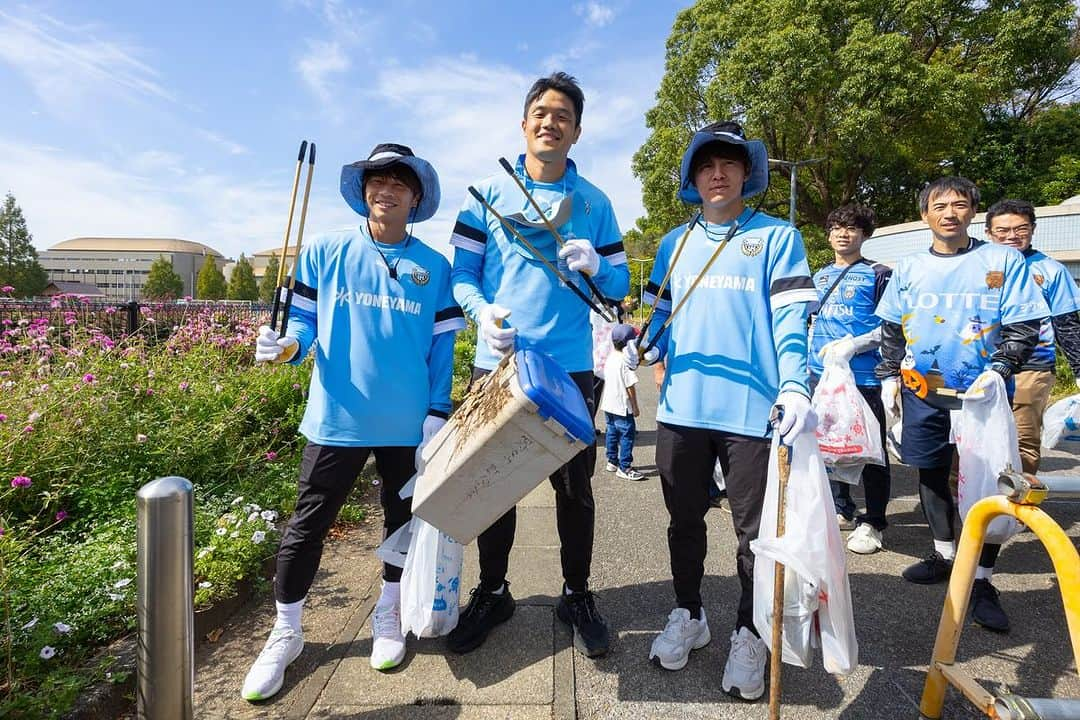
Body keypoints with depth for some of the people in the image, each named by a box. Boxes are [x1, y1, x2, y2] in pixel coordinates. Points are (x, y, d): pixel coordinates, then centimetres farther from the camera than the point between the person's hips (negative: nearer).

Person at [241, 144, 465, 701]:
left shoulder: (434, 268, 3)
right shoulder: (324, 253, 2)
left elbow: (441, 349, 2)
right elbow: (304, 321, 3)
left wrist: (438, 414, -5)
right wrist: (285, 345, -20)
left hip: (407, 425, 1)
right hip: (336, 419, 0)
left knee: (403, 522, 15)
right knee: (307, 526, 8)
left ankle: (387, 619, 38)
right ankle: (285, 635, 30)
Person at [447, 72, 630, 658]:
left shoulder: (594, 202, 9)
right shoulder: (489, 192, 6)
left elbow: (619, 283, 8)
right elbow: (461, 272, 4)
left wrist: (595, 265, -13)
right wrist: (483, 310, -16)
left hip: (569, 366, 1)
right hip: (496, 362, 0)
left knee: (574, 485, 8)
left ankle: (576, 594, 29)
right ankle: (491, 592, 30)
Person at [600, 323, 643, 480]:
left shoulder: (610, 358, 6)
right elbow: (630, 387, -18)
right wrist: (635, 407, -9)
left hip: (608, 404, 9)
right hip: (622, 407, -8)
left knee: (612, 432, 18)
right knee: (627, 435, -1)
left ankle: (612, 461, 28)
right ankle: (624, 468, 2)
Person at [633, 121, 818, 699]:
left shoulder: (777, 237, 2)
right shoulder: (674, 243, 13)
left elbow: (791, 319, -7)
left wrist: (794, 386, -22)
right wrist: (641, 347, -6)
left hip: (752, 411, -3)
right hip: (681, 409, 4)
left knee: (754, 531, 9)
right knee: (685, 521, 15)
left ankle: (748, 635, 30)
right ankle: (688, 615, 36)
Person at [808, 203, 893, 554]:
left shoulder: (877, 275, 0)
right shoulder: (819, 277, 17)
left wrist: (853, 345, -17)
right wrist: (812, 352, 11)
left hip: (863, 376, -6)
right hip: (822, 375, 6)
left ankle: (872, 523, 10)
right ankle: (842, 511, 26)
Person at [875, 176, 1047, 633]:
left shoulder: (1003, 261, 0)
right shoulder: (908, 268, 9)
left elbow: (1024, 327, -2)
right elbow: (891, 330, 14)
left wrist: (998, 371, -16)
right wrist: (889, 376, 6)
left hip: (982, 392, -3)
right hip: (922, 391, 3)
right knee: (931, 474, 13)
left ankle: (982, 579, 14)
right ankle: (944, 554, 32)